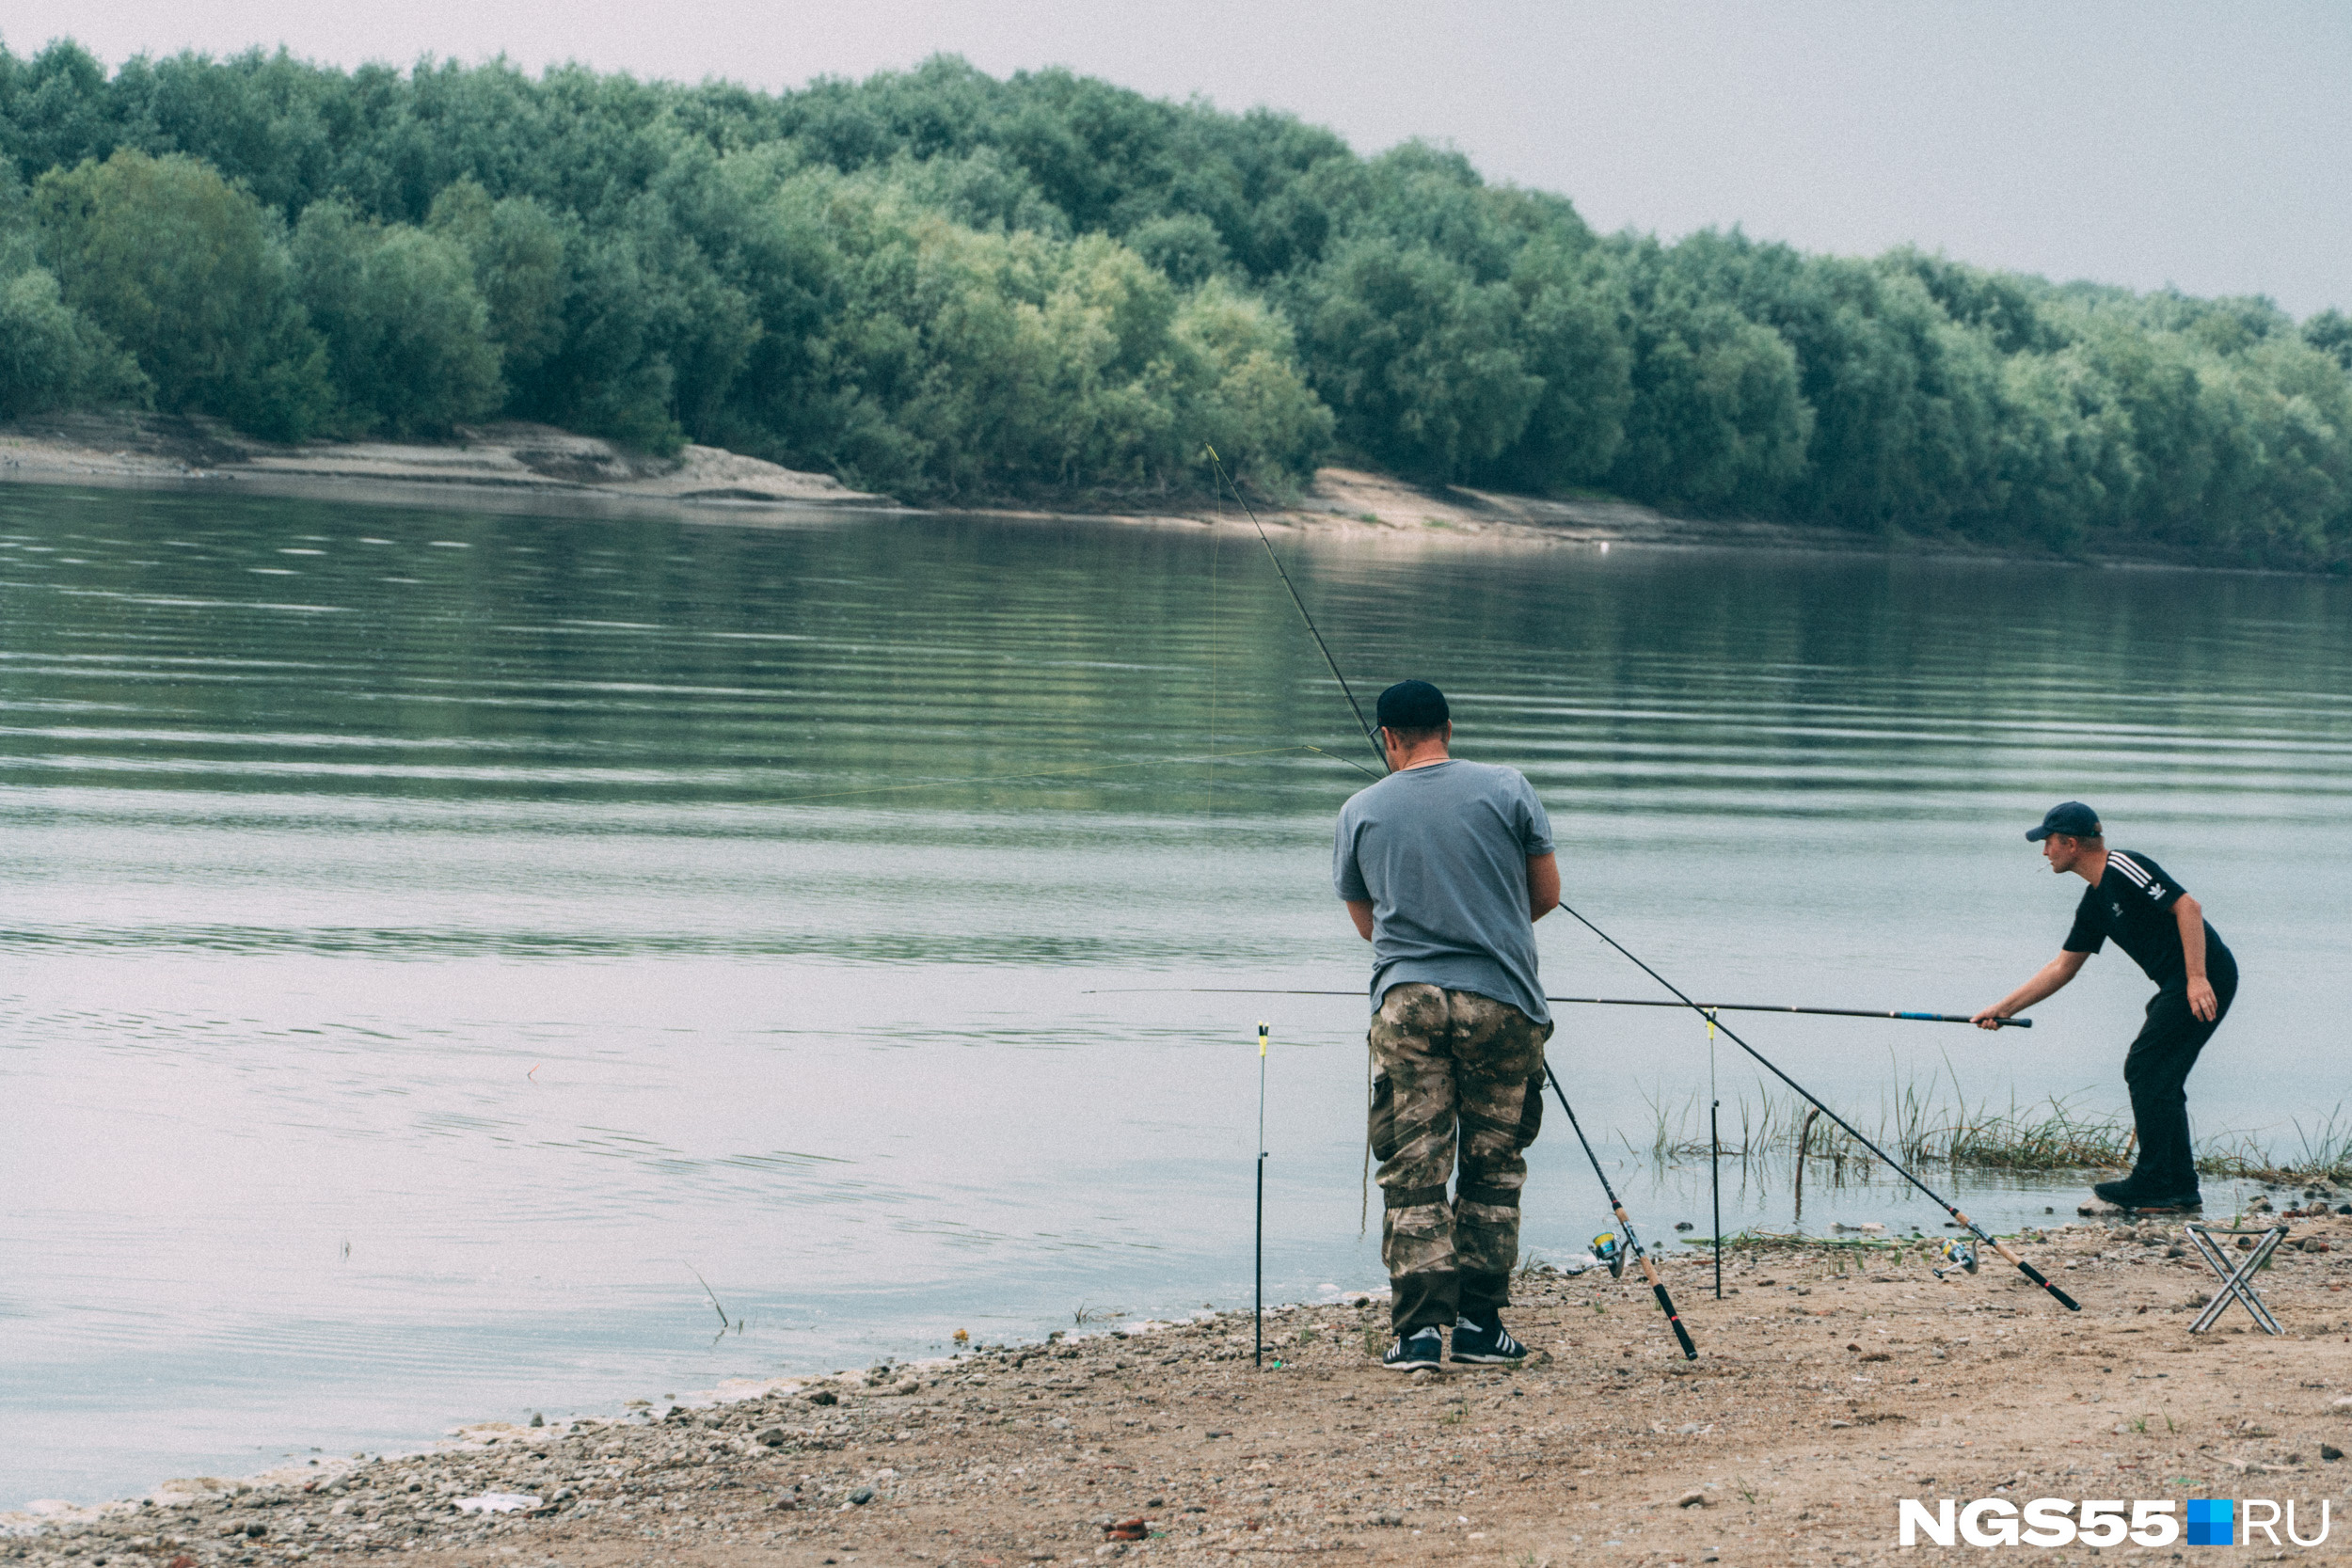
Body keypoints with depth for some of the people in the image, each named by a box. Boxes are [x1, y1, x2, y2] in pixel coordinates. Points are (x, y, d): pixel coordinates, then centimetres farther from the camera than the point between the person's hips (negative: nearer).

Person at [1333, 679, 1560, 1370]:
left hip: (1405, 1002, 0)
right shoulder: (1507, 788, 4)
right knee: (1493, 1170, 9)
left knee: (1412, 1174, 1)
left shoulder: (1361, 812, 7)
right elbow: (1547, 893, 10)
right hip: (1501, 1000, 0)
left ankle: (1419, 1327, -7)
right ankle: (1480, 1322, 9)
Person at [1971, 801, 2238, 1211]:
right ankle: (2180, 1185, 15)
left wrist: (2197, 978, -25)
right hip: (2179, 986, 10)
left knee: (2145, 1068, -8)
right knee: (2159, 1078, 12)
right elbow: (2063, 966, 23)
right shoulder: (2095, 903, 17)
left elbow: (2188, 906, -20)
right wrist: (2004, 1008, 21)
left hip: (2205, 979, -10)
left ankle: (2154, 1181, -5)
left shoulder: (2124, 868, -13)